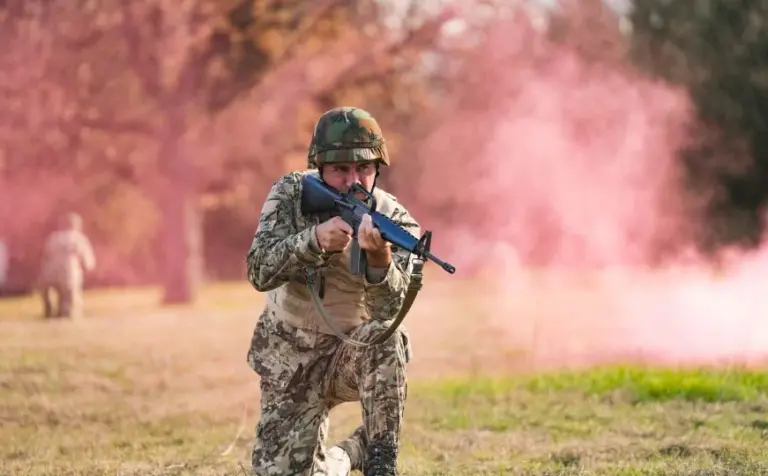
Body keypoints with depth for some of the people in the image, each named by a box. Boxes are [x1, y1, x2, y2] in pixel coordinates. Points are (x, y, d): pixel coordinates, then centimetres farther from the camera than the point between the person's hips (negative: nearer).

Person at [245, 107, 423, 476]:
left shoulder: (395, 223, -17)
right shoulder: (291, 193, -12)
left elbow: (387, 313, -31)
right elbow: (260, 272, -23)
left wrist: (378, 256, -51)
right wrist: (315, 239, -41)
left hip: (355, 354, -2)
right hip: (290, 359, 2)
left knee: (384, 339, -35)